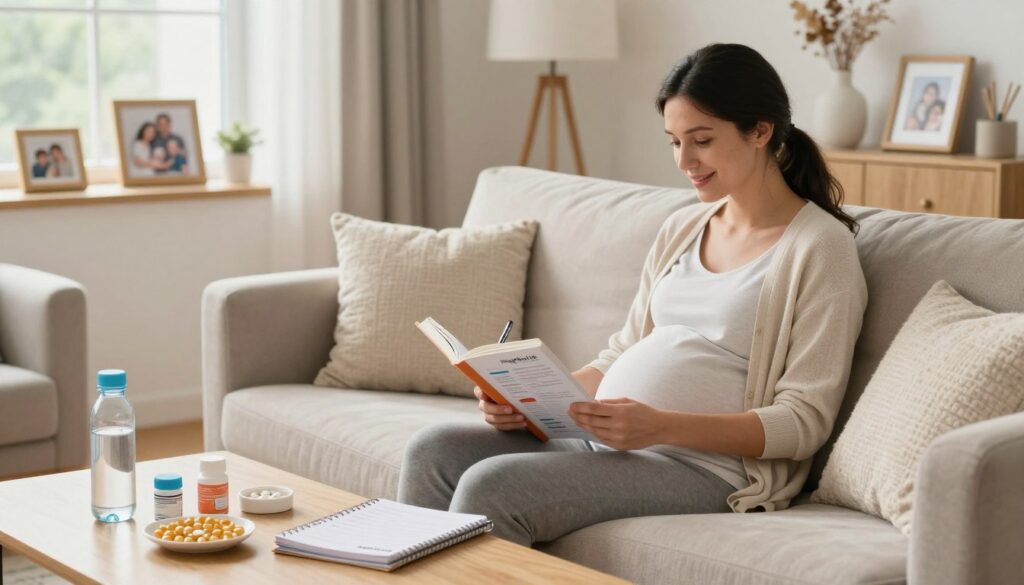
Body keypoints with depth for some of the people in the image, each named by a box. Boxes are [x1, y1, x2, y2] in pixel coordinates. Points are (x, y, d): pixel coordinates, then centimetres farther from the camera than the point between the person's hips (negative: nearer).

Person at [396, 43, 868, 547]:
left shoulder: (821, 245, -6)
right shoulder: (681, 228, 18)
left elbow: (804, 422, -12)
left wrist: (659, 425, -23)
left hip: (704, 464, -7)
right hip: (604, 441, 8)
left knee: (490, 486, -26)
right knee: (432, 449, -12)